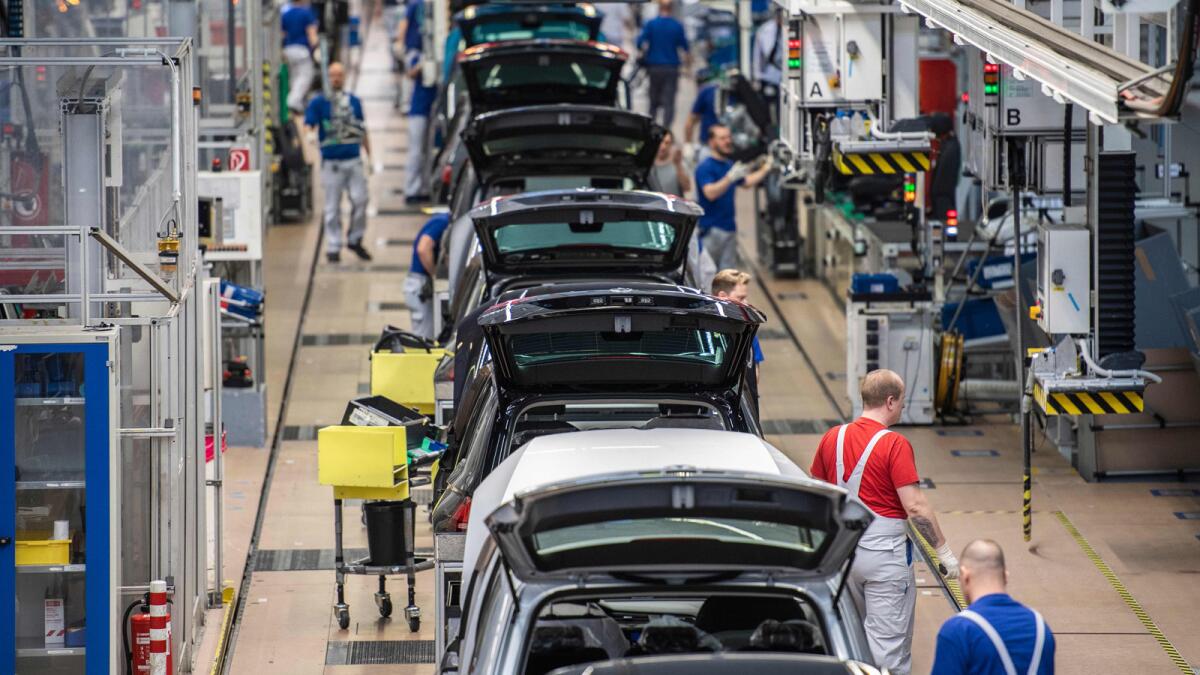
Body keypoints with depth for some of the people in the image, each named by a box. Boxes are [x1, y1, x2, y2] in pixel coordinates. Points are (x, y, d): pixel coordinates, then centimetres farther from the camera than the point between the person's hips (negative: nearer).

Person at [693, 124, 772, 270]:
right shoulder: (705, 168, -10)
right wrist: (730, 177, -34)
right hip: (711, 229, -8)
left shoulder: (730, 166, 14)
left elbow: (746, 182, 32)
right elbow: (710, 193, -24)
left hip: (730, 228, 8)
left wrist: (765, 169, 22)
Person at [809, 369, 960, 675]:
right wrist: (943, 550, -10)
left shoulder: (832, 438, 4)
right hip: (884, 550, -6)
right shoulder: (895, 445, -14)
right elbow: (915, 506, -17)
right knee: (889, 639, -3)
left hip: (842, 547, 6)